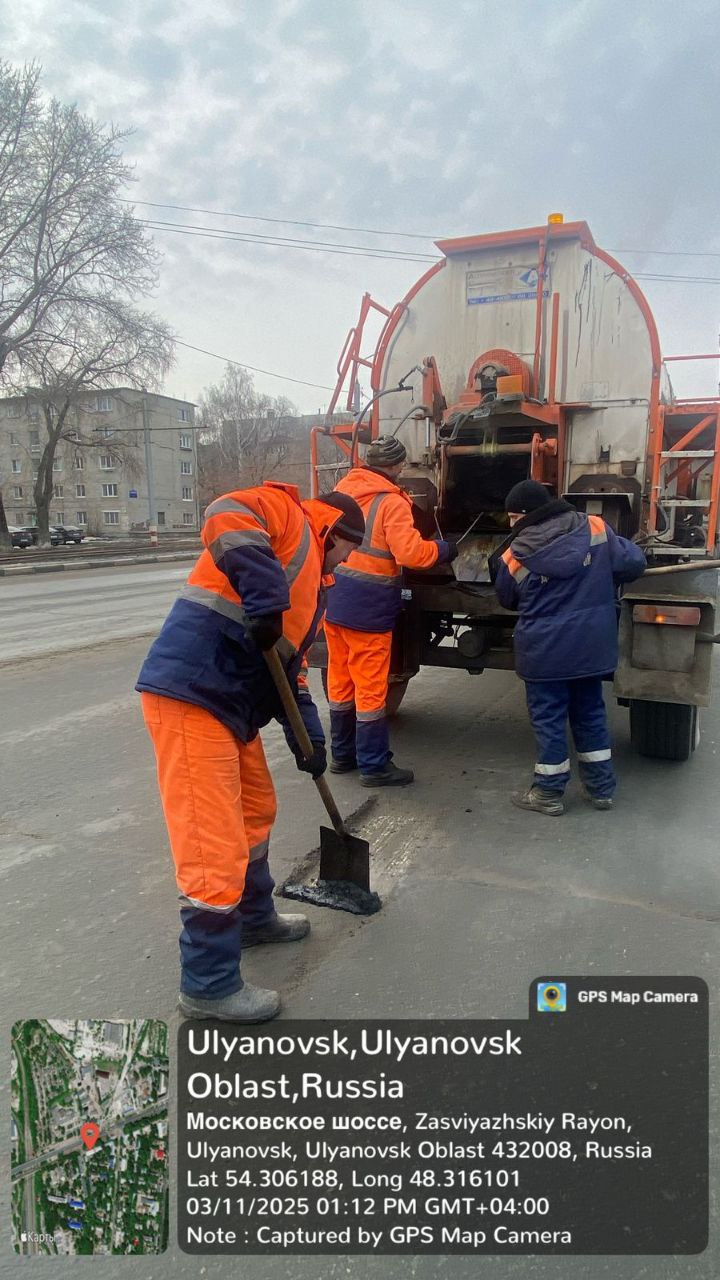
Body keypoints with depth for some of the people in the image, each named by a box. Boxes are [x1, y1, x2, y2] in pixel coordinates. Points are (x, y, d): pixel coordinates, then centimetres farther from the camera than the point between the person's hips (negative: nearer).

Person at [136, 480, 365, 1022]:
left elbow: (291, 663, 25)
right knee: (215, 846, -5)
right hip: (191, 692, -11)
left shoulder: (311, 583, 26)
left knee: (254, 814, 24)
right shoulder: (289, 516, 0)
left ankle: (254, 917, 45)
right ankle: (209, 986, 10)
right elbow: (227, 514, -22)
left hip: (232, 703, 11)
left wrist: (308, 734, 15)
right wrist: (266, 599, -26)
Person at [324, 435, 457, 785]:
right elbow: (410, 552, -20)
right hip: (368, 606, -7)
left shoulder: (343, 488, 8)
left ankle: (342, 754, 28)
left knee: (340, 678, 15)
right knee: (371, 686, 2)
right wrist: (442, 549, -5)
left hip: (334, 598, 7)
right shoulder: (391, 502, -12)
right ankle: (374, 766, 10)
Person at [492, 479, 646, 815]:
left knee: (548, 720, 9)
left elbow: (507, 599, 6)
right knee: (590, 714, 18)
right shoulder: (595, 528, -6)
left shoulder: (516, 555, -11)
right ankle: (601, 788, 28)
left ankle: (548, 794, 19)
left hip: (545, 651, -4)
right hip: (592, 645, 4)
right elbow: (634, 563, 0)